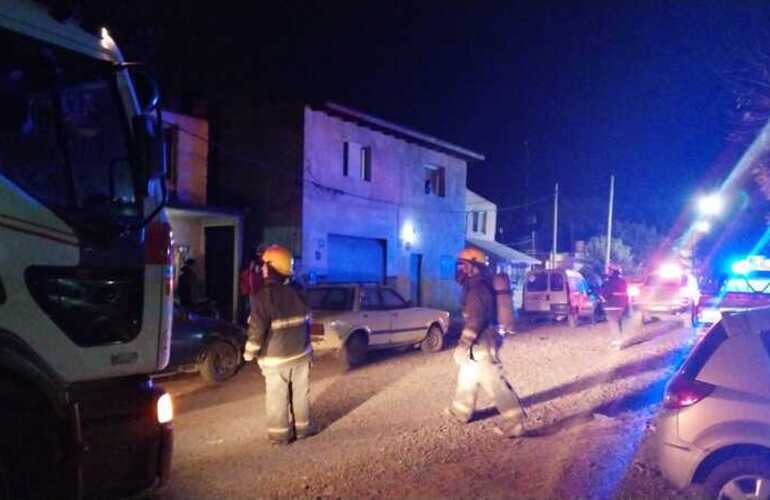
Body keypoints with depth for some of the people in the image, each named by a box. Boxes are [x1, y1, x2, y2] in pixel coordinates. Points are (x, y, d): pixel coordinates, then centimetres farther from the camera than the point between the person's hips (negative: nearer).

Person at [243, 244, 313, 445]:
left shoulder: (263, 296, -18)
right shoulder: (295, 291, 2)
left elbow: (257, 329, -19)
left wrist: (249, 352, -5)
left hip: (276, 358, -5)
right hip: (301, 354, 5)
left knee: (277, 398, 6)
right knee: (301, 394, 15)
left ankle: (279, 434, 13)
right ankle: (302, 428, 25)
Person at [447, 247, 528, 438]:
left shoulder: (477, 289, -21)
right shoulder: (475, 285, 13)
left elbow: (475, 320, -27)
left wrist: (463, 345, -27)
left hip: (481, 345, -11)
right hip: (479, 343, 11)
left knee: (495, 384, -8)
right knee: (466, 377, 23)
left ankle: (515, 424, -4)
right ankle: (461, 412, 38)